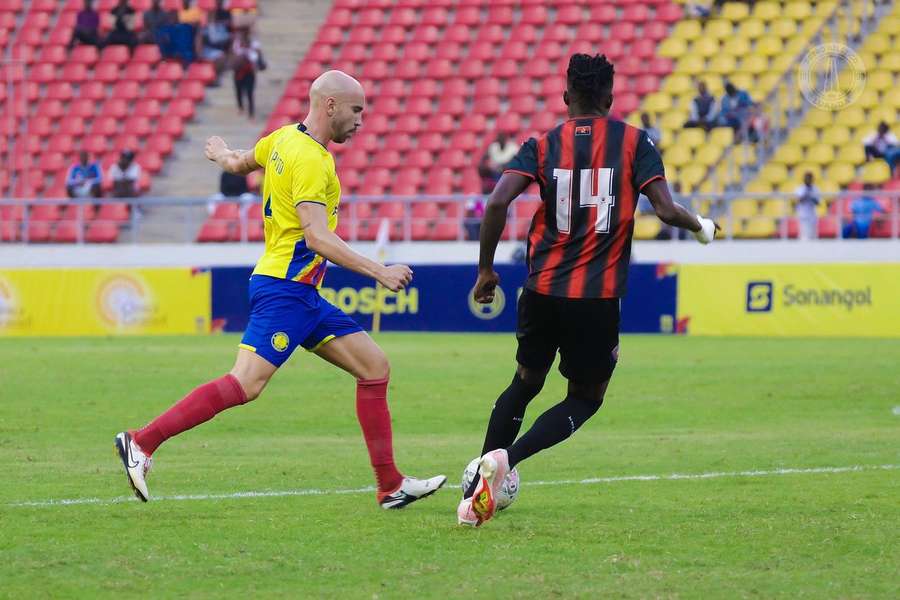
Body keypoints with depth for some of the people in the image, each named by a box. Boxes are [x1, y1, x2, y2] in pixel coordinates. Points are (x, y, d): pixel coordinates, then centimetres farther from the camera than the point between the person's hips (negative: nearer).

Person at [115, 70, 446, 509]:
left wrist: (222, 155, 56)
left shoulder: (285, 139, 12)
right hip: (283, 288, -11)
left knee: (375, 366, 7)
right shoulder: (311, 159, -17)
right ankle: (142, 442, -13)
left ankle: (391, 486, 7)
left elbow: (239, 163, 32)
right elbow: (317, 237, -25)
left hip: (302, 294, 11)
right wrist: (378, 272, -26)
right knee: (246, 384, -19)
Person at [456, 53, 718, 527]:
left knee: (524, 384, 23)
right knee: (585, 398, 14)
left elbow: (497, 203, -9)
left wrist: (486, 269, 2)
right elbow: (666, 210, -9)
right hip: (599, 298, -2)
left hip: (542, 292, 2)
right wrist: (700, 226, 12)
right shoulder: (634, 143, 0)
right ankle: (505, 457, -12)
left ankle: (474, 493, 16)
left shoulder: (542, 145, 3)